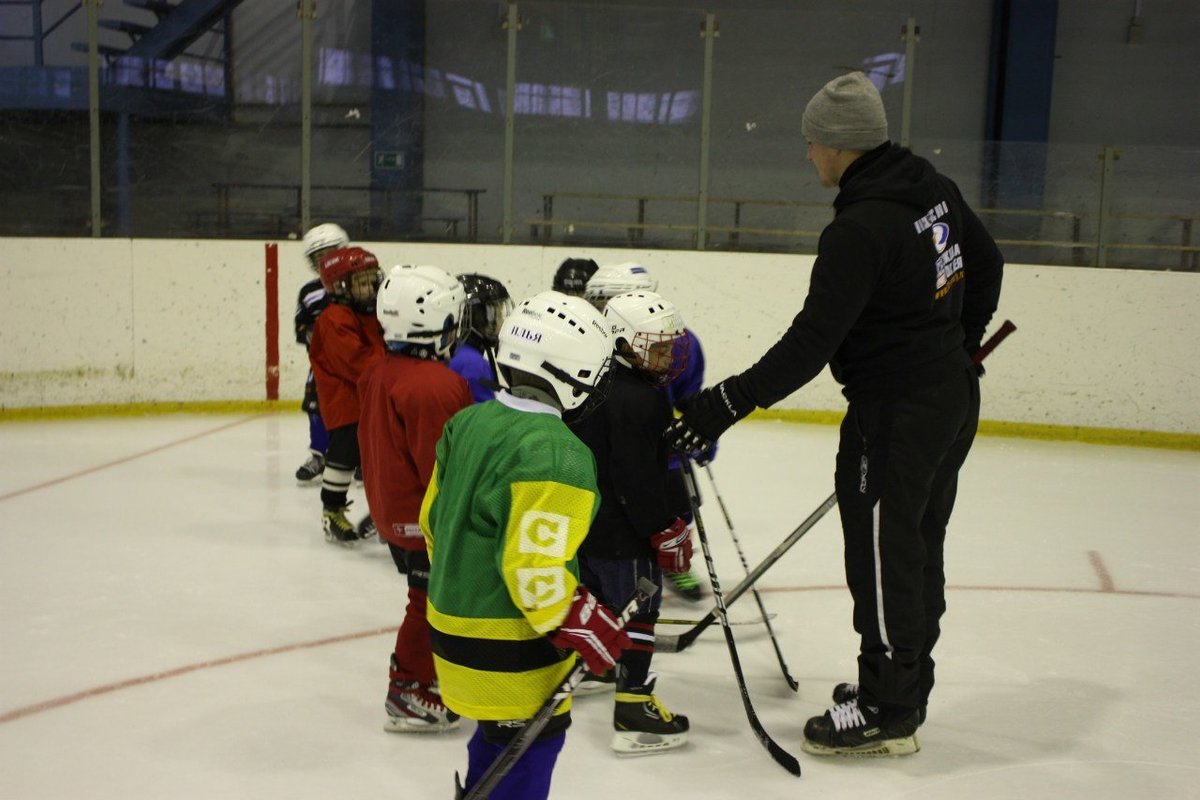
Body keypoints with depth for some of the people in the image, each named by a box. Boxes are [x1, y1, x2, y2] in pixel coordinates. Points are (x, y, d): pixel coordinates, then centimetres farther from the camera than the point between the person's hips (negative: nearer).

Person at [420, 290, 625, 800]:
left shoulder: (468, 423, 2)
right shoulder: (558, 456, -25)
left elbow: (435, 518, 11)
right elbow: (535, 565, -28)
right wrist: (581, 625, -15)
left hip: (453, 617, 9)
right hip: (511, 647, -9)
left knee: (496, 733, 26)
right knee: (529, 742, 6)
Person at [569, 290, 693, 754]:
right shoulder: (635, 400, -25)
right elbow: (638, 478, -25)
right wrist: (667, 530, -17)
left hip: (582, 516, 10)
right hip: (620, 528, -10)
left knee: (600, 593, 26)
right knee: (638, 607, -4)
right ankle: (633, 709, -3)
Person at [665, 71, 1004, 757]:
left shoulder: (859, 230, -24)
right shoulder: (932, 187, 4)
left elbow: (812, 343, -27)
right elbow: (986, 264, 17)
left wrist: (728, 404, -25)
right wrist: (960, 344, 30)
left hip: (897, 410, -10)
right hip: (953, 395, 10)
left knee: (883, 553, 1)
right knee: (920, 544, 18)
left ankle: (888, 712, 12)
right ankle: (907, 685, 33)